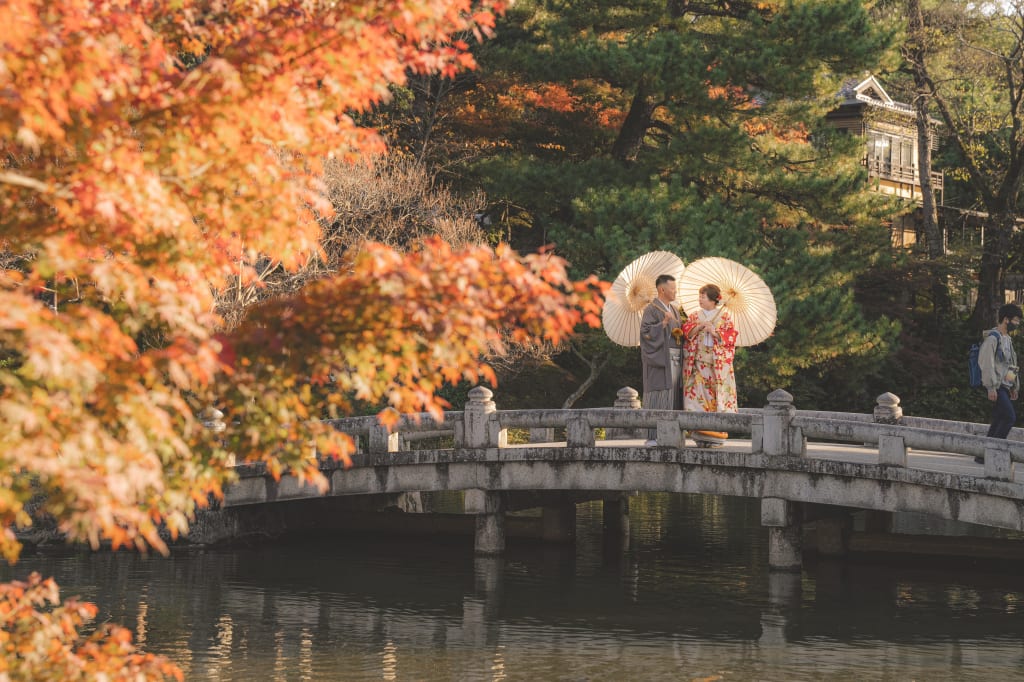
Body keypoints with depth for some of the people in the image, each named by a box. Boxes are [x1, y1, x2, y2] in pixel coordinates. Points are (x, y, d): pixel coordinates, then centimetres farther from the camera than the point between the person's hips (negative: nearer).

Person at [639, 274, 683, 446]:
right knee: (658, 398, -10)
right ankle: (652, 437, -10)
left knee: (672, 397, 4)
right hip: (660, 359, -8)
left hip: (675, 359, 8)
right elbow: (646, 332, -16)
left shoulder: (674, 310, 19)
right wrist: (663, 323, -24)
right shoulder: (651, 309, -5)